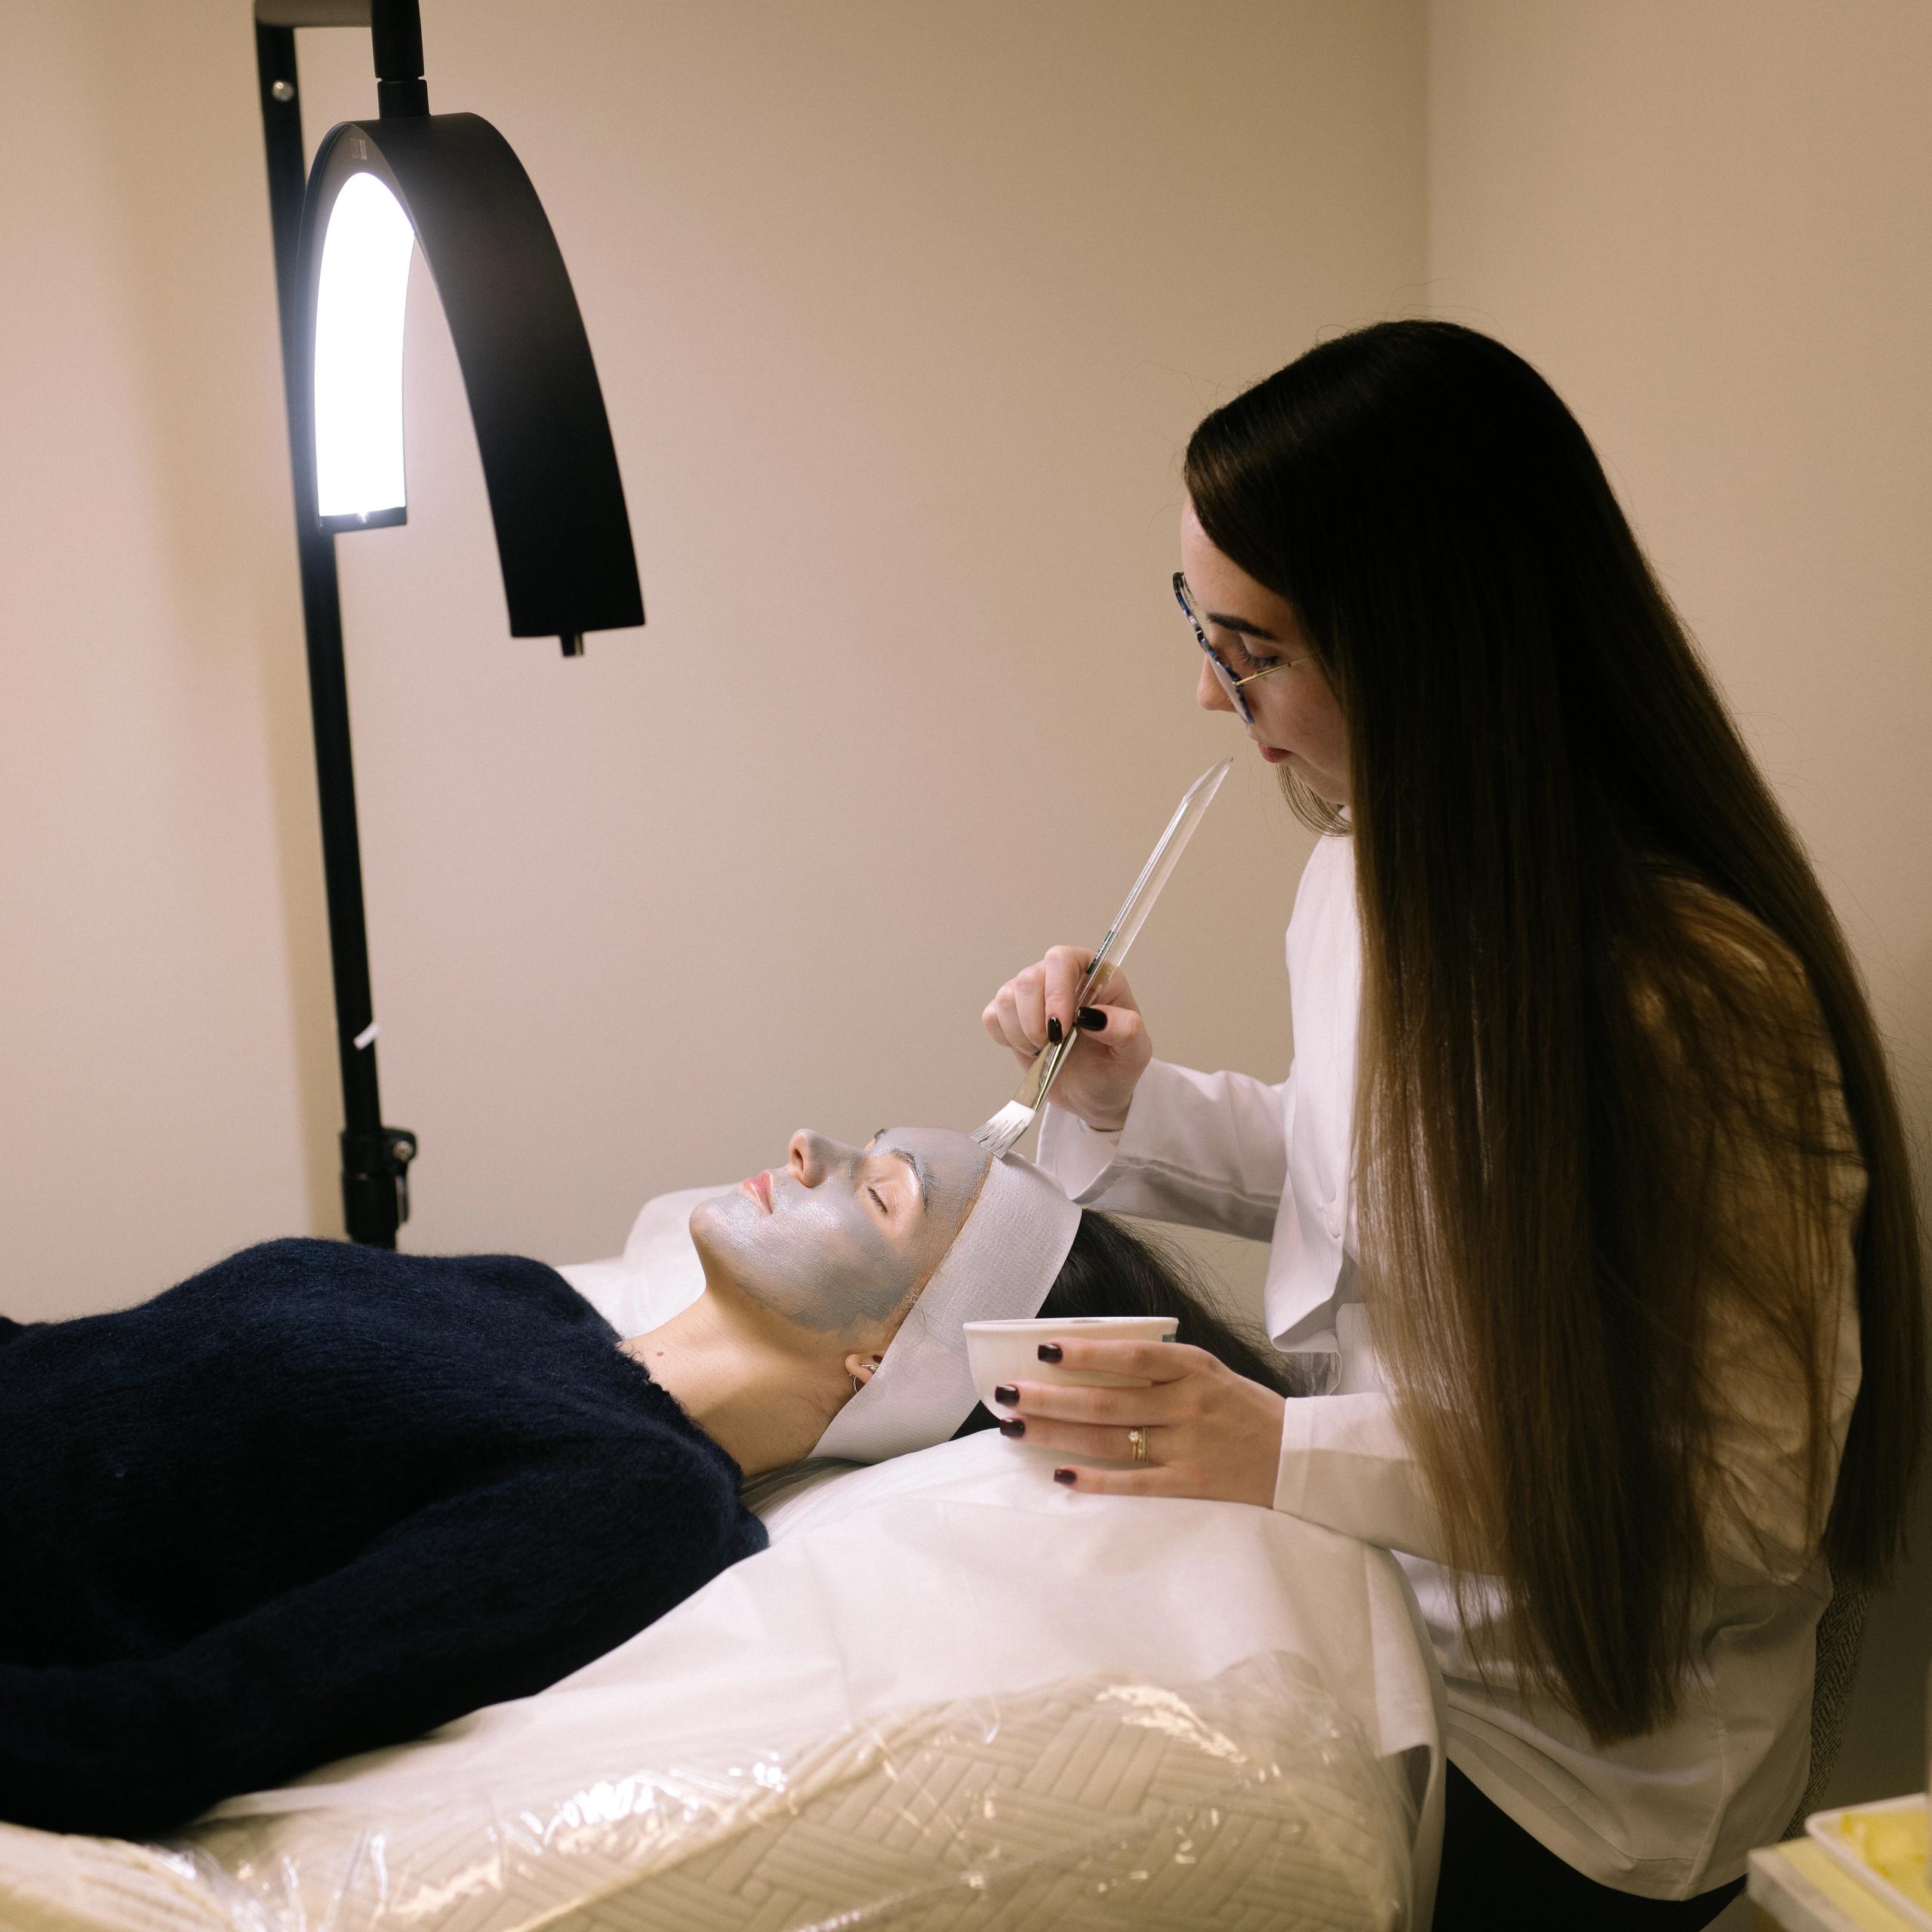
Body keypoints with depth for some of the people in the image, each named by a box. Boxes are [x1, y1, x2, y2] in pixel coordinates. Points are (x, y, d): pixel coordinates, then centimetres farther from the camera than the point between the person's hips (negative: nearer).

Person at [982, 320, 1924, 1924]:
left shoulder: (1697, 995, -28)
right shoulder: (1369, 867, -2)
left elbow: (1752, 1499, -23)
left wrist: (1292, 1458, -28)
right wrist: (1127, 1096, -3)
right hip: (1367, 1585, 7)